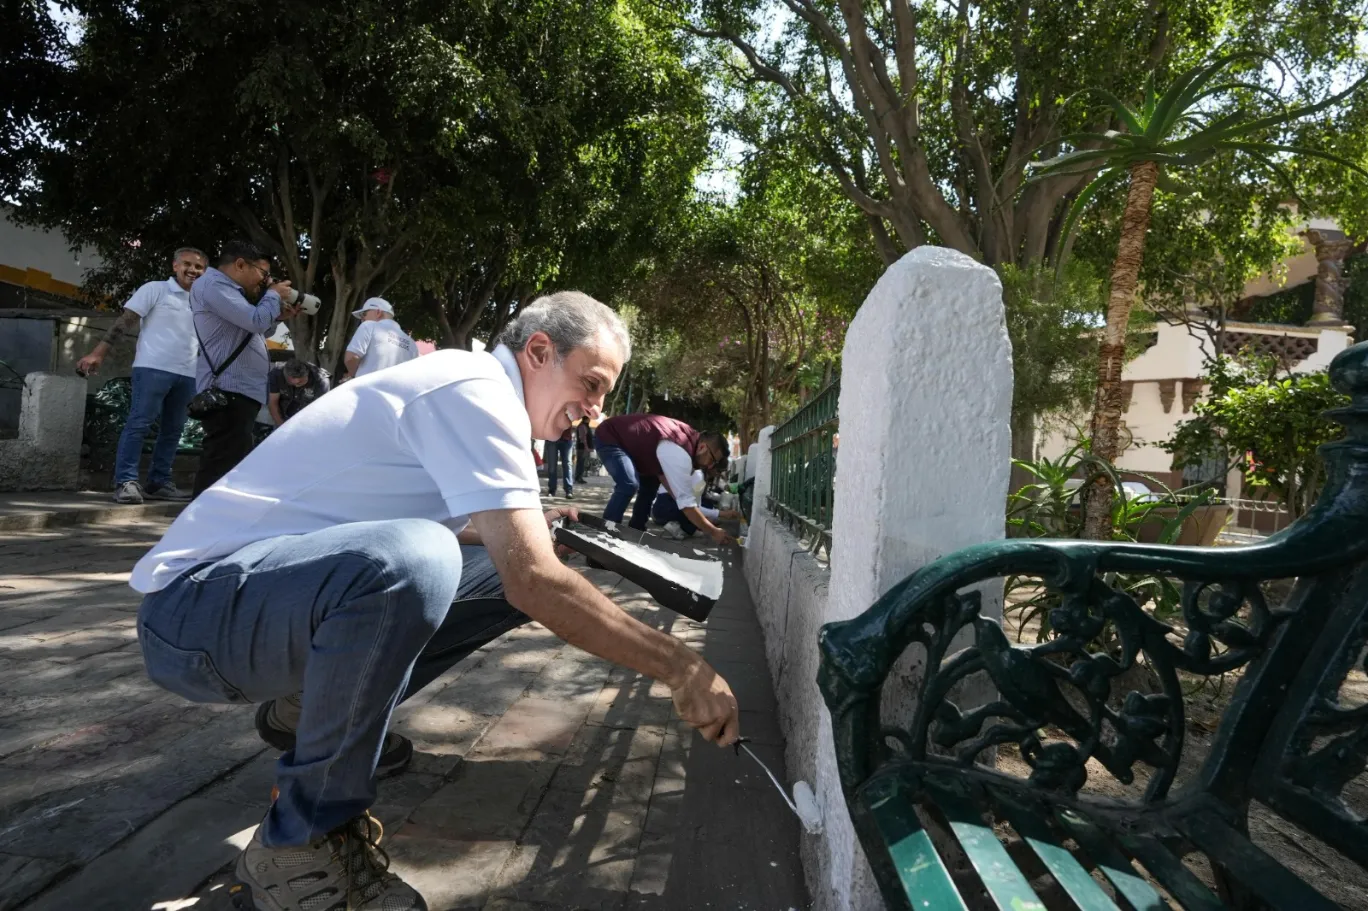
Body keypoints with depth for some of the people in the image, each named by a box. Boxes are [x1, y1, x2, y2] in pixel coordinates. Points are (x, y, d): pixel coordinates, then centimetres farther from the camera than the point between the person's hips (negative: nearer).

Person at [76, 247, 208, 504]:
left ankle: (158, 483, 15)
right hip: (153, 368, -6)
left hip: (187, 375, 6)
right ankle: (125, 482, -8)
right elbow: (125, 321, -3)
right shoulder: (155, 289, 2)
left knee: (172, 430, 8)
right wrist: (98, 353, -11)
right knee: (138, 423, -9)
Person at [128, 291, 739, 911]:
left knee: (508, 564, 5)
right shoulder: (477, 390, -18)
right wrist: (681, 668, -21)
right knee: (410, 560, -38)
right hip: (196, 604, -10)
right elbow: (533, 582, -27)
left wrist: (525, 529, 6)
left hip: (294, 589, 10)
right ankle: (299, 846, -16)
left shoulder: (459, 389, 13)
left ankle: (308, 710, 15)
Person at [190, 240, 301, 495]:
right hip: (228, 392, -11)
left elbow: (253, 330, 32)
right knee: (222, 469, -15)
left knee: (234, 468, 17)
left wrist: (278, 316, 16)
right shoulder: (213, 285, -9)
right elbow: (256, 321, -19)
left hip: (240, 392, 11)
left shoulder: (227, 290, 24)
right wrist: (273, 294, -1)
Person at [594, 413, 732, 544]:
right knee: (629, 485, -28)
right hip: (608, 438, -10)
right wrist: (712, 532, -22)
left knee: (650, 482, 14)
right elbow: (686, 502, -29)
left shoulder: (687, 437, 0)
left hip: (624, 439, 10)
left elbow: (663, 473, 7)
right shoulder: (680, 454, -31)